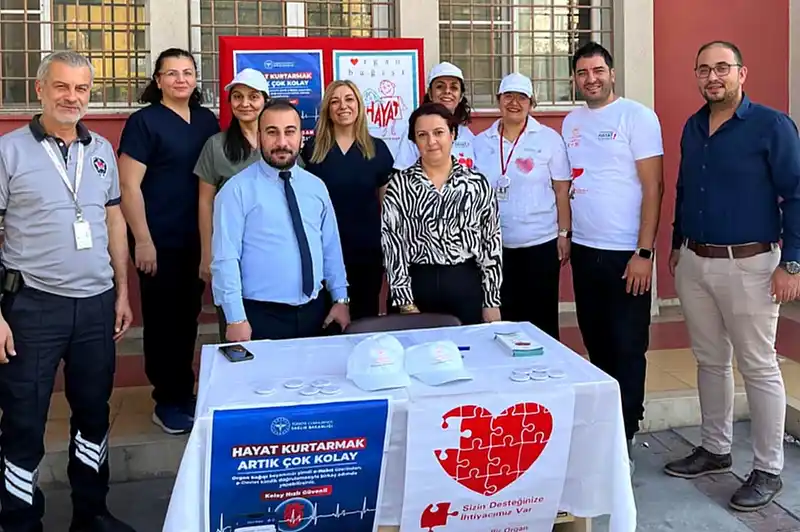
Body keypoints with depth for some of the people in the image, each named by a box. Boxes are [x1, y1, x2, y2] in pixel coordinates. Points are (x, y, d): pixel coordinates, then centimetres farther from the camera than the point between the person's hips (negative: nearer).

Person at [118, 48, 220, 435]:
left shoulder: (207, 120, 9)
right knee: (162, 319, 5)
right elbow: (129, 186, -11)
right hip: (159, 240, -5)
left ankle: (185, 392, 29)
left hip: (197, 238, 6)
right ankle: (167, 402, 18)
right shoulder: (143, 121, -7)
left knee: (188, 316, 14)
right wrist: (143, 240, -15)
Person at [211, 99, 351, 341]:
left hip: (314, 313, 5)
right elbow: (225, 259, -11)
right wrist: (236, 319, -16)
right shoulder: (237, 190, -7)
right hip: (261, 317, -4)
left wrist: (340, 299, 6)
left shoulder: (316, 187, 8)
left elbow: (331, 247, 10)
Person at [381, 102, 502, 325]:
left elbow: (492, 242, 2)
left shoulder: (477, 184, 2)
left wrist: (492, 301, 0)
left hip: (466, 285, 1)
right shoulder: (399, 184, 0)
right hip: (417, 284, 0)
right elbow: (391, 242, -4)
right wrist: (405, 301, -9)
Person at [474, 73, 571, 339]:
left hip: (541, 243, -2)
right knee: (503, 319, 9)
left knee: (541, 320, 6)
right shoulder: (480, 143, 5)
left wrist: (564, 233, -4)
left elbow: (562, 190, 0)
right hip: (494, 245, 2)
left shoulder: (549, 139, -2)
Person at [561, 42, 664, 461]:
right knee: (596, 342, 14)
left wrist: (643, 252, -15)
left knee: (628, 346, 2)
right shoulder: (571, 122, 11)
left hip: (625, 252, -5)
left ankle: (625, 433, 14)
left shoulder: (637, 116, -6)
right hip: (584, 249, 6)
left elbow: (652, 187, -10)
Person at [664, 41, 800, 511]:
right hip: (694, 264, 6)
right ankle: (715, 449, 30)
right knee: (710, 361, 15)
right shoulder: (692, 127, 11)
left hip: (748, 265, -6)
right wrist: (678, 244, 19)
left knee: (759, 367, 3)